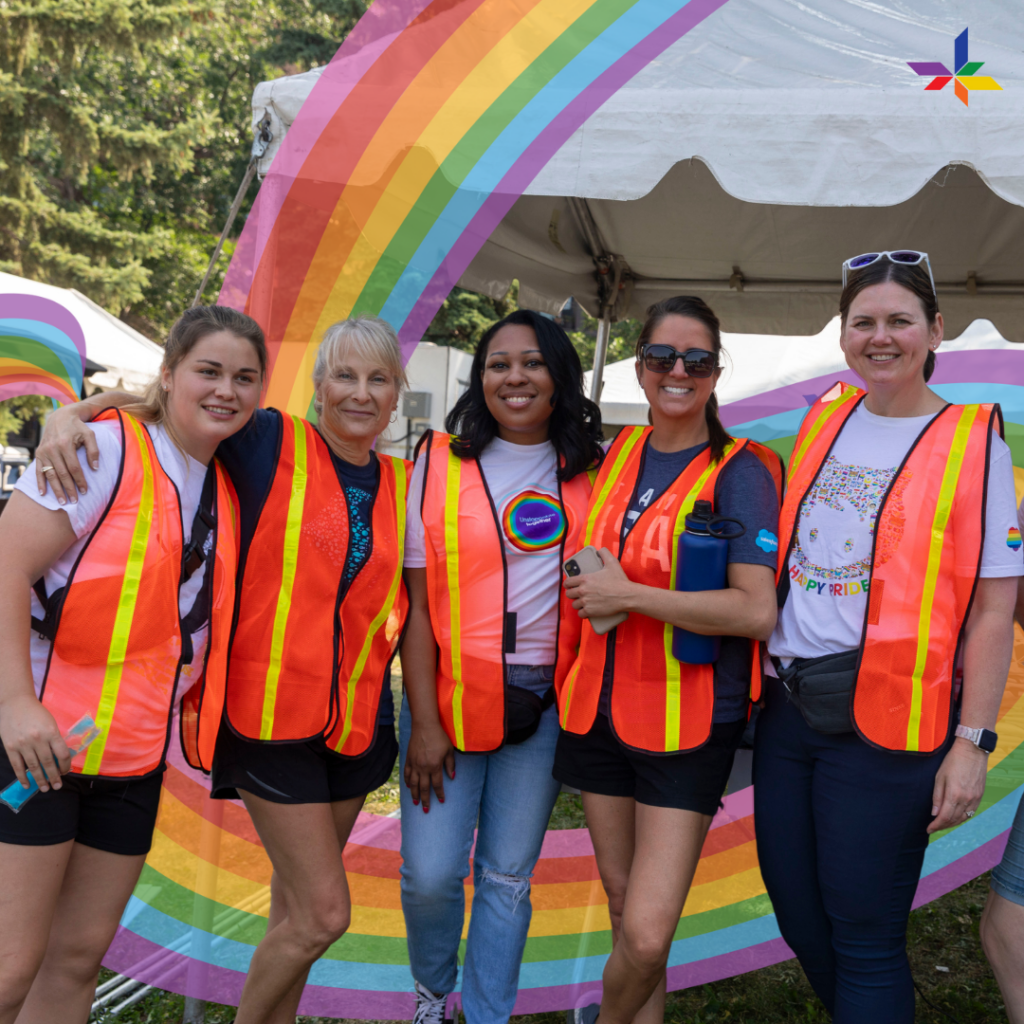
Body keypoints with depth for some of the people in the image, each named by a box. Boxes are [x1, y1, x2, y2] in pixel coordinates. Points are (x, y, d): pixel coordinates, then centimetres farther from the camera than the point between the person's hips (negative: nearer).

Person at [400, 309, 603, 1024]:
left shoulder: (590, 472, 3)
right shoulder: (442, 463, -2)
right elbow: (416, 601, -3)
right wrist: (423, 722, -7)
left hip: (544, 705, 1)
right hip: (450, 696, -1)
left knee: (508, 877, 9)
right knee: (431, 873, 0)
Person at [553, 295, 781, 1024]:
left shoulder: (740, 471, -10)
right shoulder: (620, 453, 7)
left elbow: (757, 611, -21)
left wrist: (627, 595, -19)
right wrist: (590, 587, 7)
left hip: (688, 722, -5)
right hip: (602, 710, 6)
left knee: (647, 935, -9)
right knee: (622, 902, 14)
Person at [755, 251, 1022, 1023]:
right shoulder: (822, 421, 8)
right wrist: (766, 669, 13)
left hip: (885, 720, -5)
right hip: (789, 706, 6)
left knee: (863, 936, 3)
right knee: (797, 912, 16)